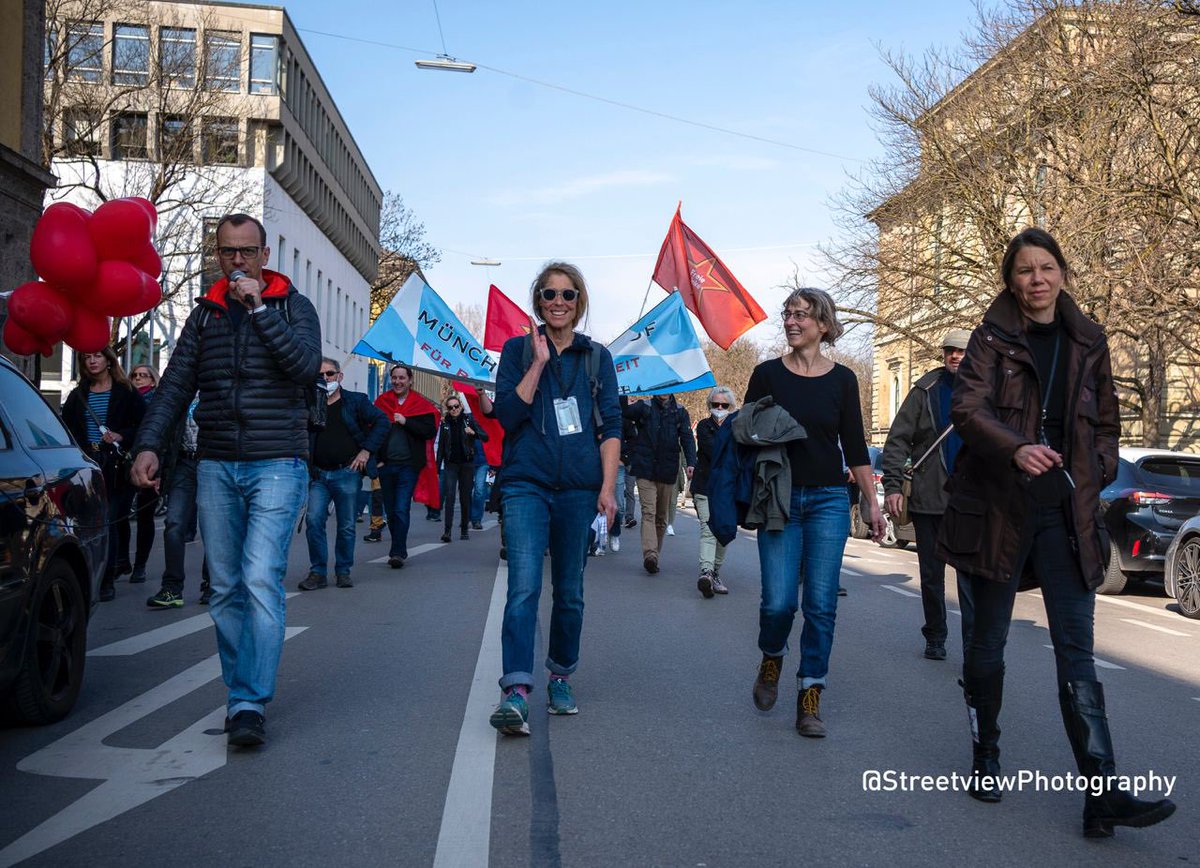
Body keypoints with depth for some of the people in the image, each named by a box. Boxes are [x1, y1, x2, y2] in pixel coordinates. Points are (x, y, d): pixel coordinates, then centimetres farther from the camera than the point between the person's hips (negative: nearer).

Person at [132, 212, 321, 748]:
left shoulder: (292, 305, 4)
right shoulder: (205, 314, 14)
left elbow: (305, 363, -14)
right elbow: (176, 385, 9)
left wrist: (258, 306, -15)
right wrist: (149, 444, -4)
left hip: (277, 466, -4)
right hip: (216, 467, 4)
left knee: (261, 579, -15)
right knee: (225, 589, 6)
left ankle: (251, 704, -13)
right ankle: (241, 695, 16)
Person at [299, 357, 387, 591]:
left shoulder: (355, 401, 4)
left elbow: (382, 421, 1)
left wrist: (366, 450, -7)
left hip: (347, 473, -2)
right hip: (318, 475, 2)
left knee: (346, 526, 4)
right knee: (314, 520, -9)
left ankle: (343, 572, 16)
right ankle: (318, 572, 1)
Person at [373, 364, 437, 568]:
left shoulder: (421, 404, 1)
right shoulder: (382, 401, 8)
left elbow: (431, 431, -7)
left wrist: (406, 422, -14)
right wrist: (376, 458, 1)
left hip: (408, 465, -4)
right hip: (386, 465, 4)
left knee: (402, 510, -11)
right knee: (391, 511, 10)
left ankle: (398, 552, -10)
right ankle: (399, 550, 21)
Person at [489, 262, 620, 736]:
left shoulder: (597, 357, 10)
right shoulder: (517, 349, 6)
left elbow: (611, 426, 6)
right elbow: (507, 414, -6)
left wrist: (608, 486, -3)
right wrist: (539, 362, -11)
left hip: (579, 488, 2)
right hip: (527, 484, -2)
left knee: (570, 591, 9)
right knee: (524, 586, -15)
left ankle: (561, 679, 25)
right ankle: (516, 690, -19)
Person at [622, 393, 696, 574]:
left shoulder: (680, 412, 9)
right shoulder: (644, 407, 5)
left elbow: (687, 438, 1)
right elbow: (622, 412, -7)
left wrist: (690, 463, -13)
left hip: (667, 472, 3)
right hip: (645, 470, -3)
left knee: (662, 516, 9)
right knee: (648, 512, -14)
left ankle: (653, 555, 19)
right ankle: (650, 554, -24)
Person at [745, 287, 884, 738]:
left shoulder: (842, 379, 4)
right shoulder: (767, 374, 2)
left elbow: (855, 447, 8)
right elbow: (743, 434, 7)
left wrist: (872, 503, 5)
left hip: (828, 501, 1)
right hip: (779, 500, -1)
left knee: (821, 604, -2)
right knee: (779, 601, -7)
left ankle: (810, 698, 9)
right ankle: (771, 660, 25)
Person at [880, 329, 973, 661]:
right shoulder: (926, 391, 4)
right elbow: (897, 440, 1)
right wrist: (892, 485, -8)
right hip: (928, 498, 1)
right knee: (931, 574, 12)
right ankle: (934, 637, 26)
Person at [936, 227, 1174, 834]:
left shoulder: (1088, 342, 10)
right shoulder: (992, 338, -1)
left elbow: (1106, 422, 21)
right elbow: (967, 406, -17)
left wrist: (1097, 473, 4)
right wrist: (1016, 448, -34)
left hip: (1067, 512, 2)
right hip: (997, 505, -2)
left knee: (1077, 651, -3)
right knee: (988, 641, 9)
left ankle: (1103, 796, -6)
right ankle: (985, 760, 26)